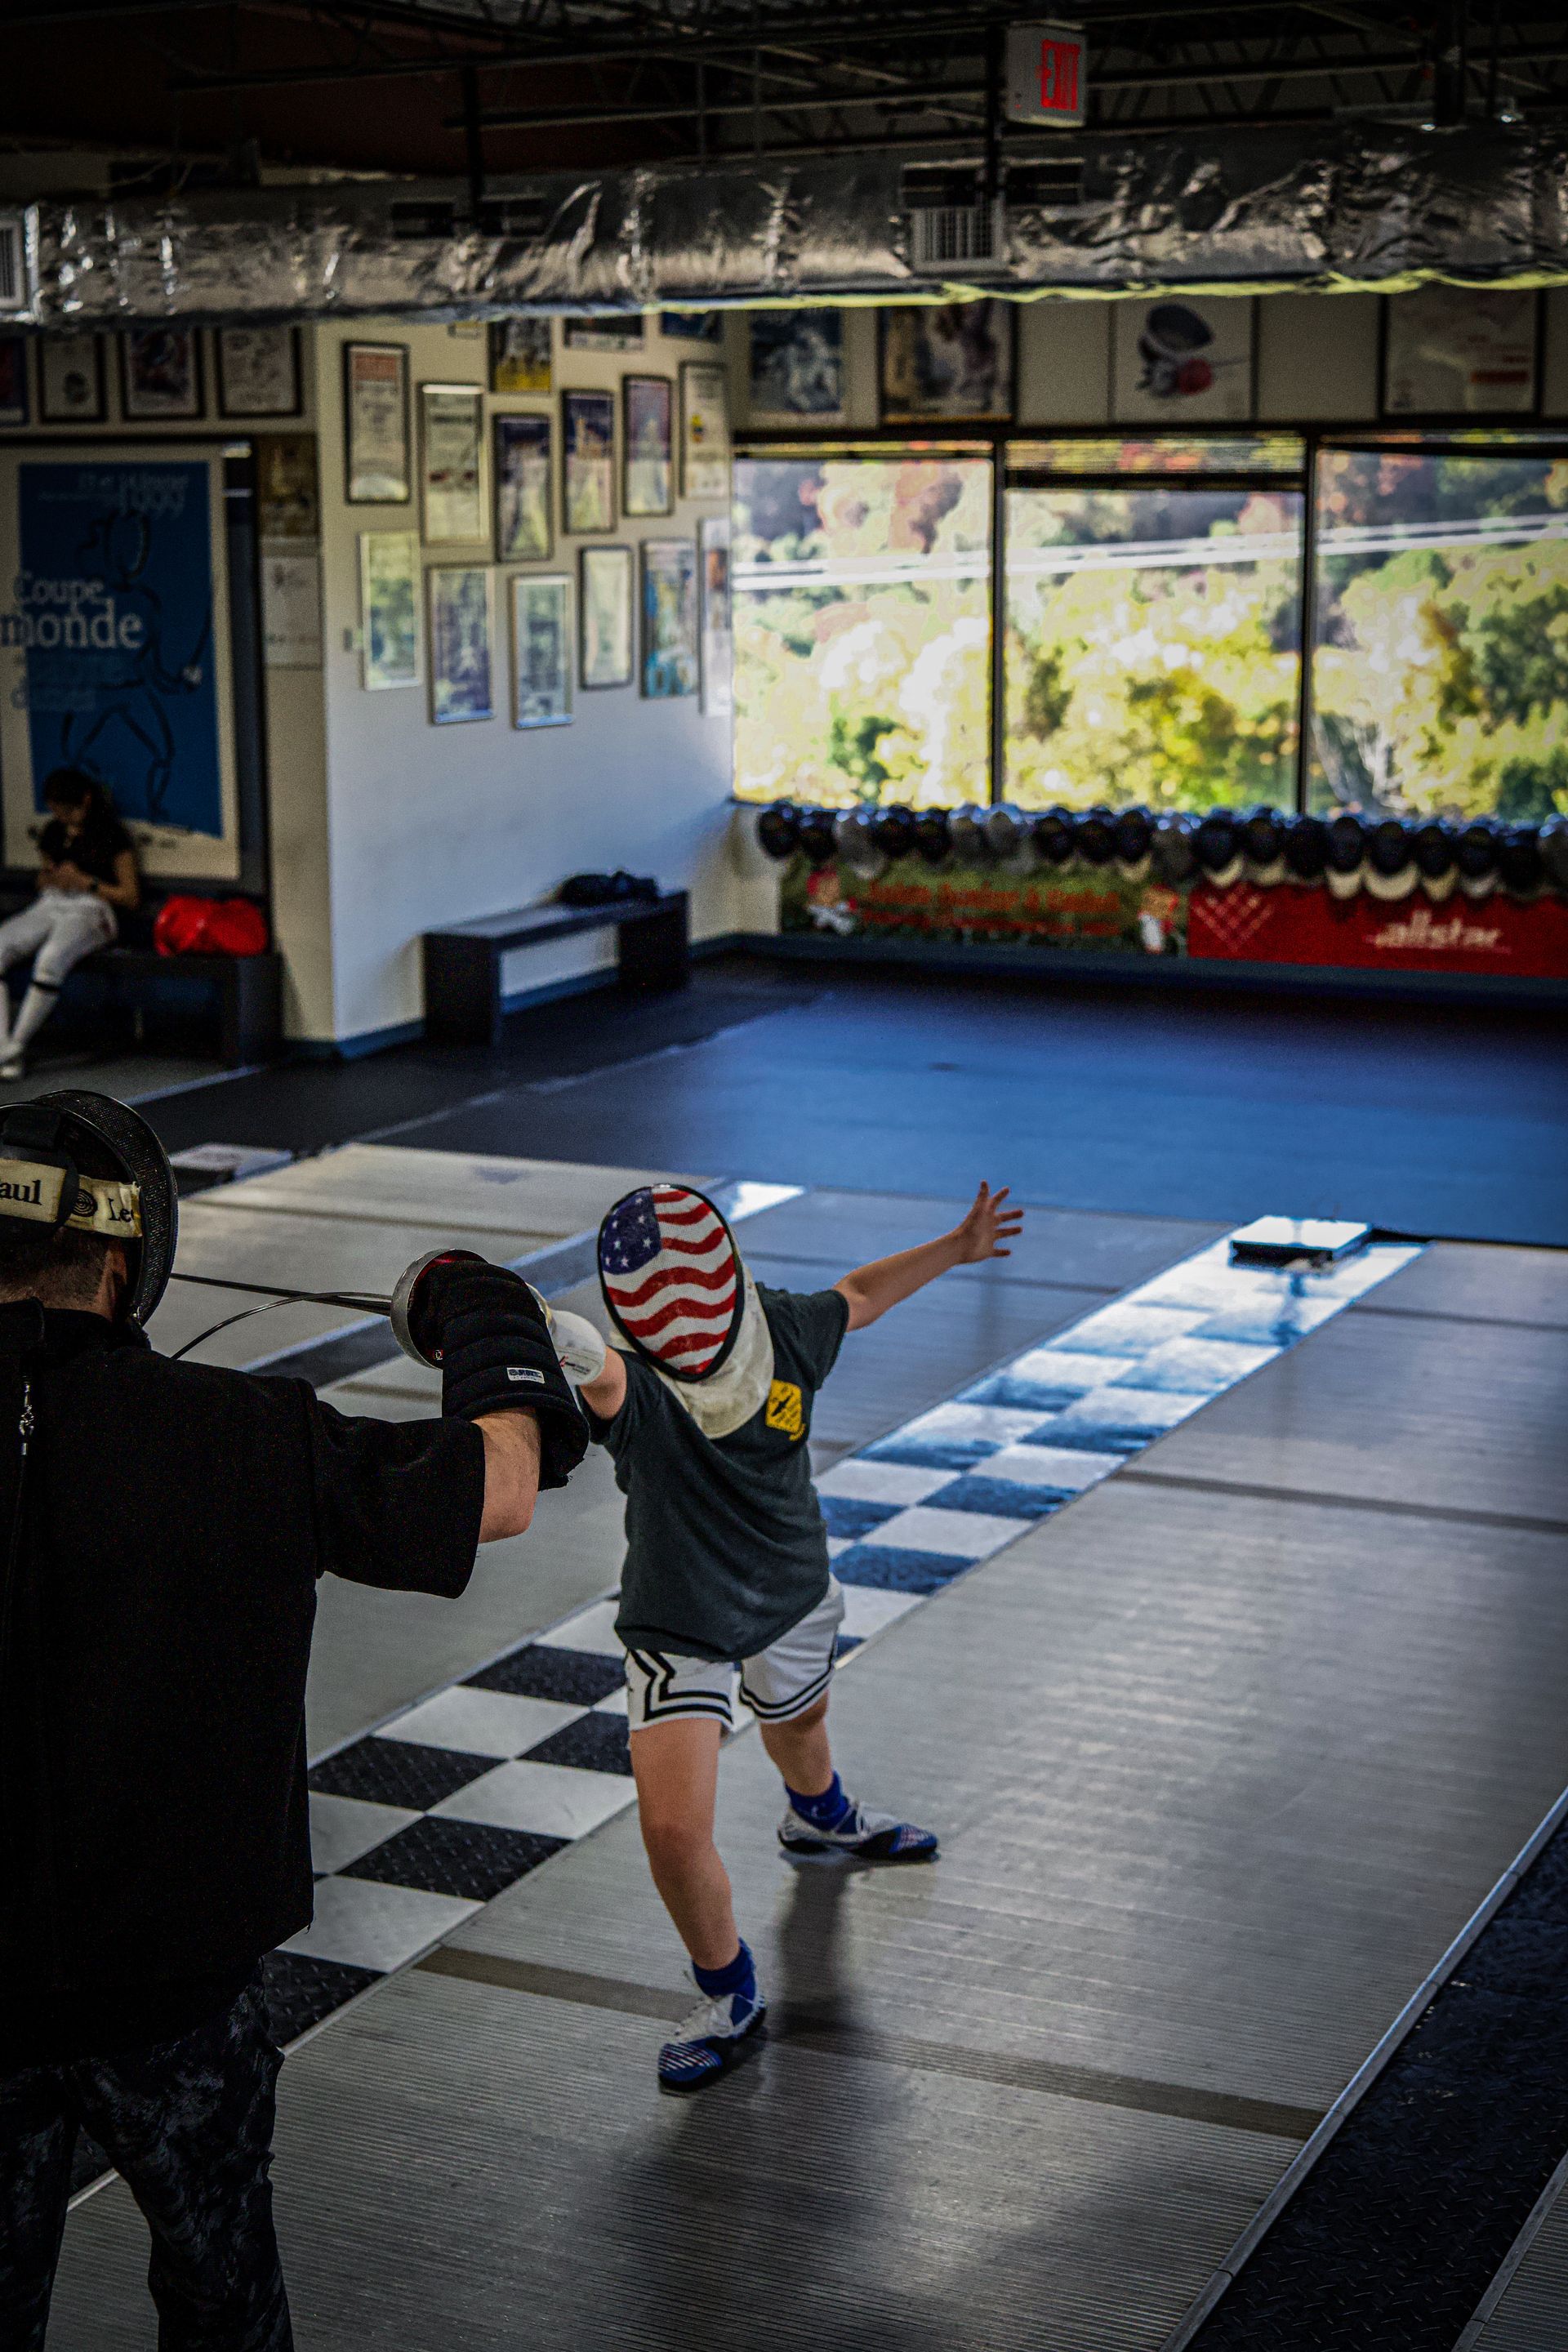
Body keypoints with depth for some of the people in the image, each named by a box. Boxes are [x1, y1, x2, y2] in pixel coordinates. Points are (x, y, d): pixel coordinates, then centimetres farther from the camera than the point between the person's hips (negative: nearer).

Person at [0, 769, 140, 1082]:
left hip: (90, 909, -6)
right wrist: (49, 878, 6)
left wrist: (85, 882, -11)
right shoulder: (53, 833, 19)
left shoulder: (111, 835, 1)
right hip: (48, 906, 6)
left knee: (51, 957, -39)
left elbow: (131, 897, -1)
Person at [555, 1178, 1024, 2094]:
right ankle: (731, 2001, 10)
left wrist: (958, 1248, 15)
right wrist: (560, 1343, -82)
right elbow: (600, 1376, -59)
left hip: (793, 1595, 4)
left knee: (799, 1721, 33)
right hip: (682, 1628, -4)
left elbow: (856, 1296, 4)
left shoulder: (783, 1331, -19)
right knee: (673, 1829, -17)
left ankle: (821, 1816, 70)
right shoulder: (635, 1382, -33)